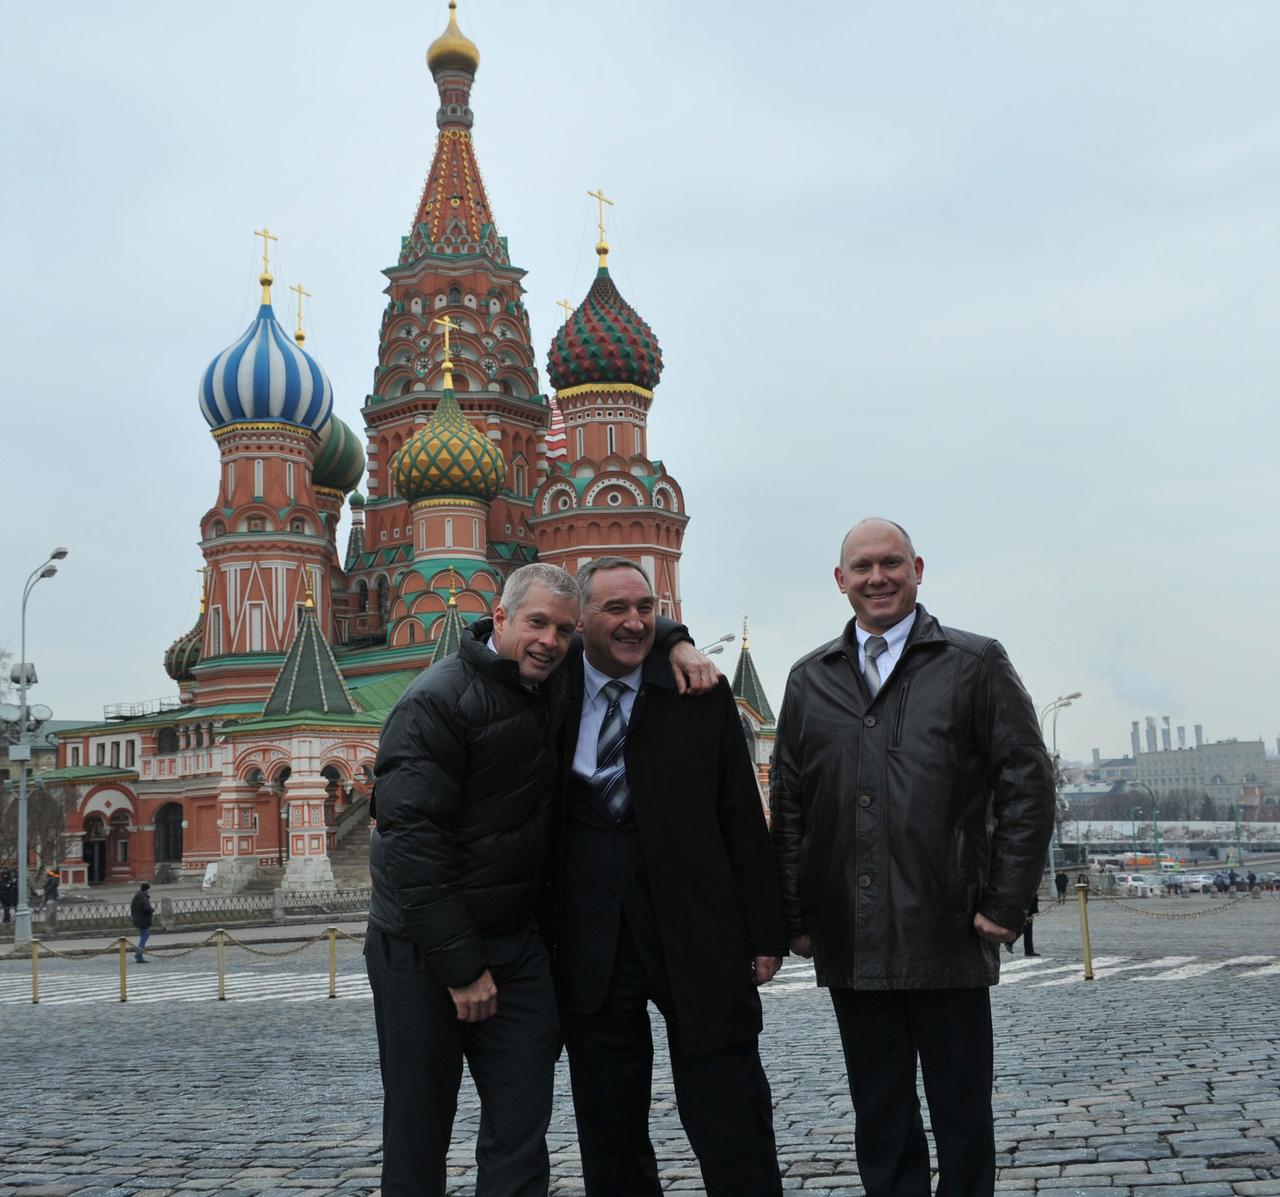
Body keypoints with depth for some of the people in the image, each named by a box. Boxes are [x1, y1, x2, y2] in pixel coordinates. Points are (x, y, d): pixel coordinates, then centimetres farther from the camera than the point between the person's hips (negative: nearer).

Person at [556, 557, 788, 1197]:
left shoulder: (700, 695, 0)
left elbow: (743, 821, 0)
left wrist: (764, 933, -2)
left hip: (696, 936, -2)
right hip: (591, 945, 2)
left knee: (733, 1130, 3)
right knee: (608, 1132, 13)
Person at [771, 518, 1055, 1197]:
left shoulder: (975, 664, 2)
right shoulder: (810, 680, 11)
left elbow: (1028, 786, -1)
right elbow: (788, 806, 12)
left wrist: (1005, 904, -7)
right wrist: (796, 916, 6)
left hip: (947, 937, -3)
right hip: (848, 948, 3)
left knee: (962, 1117, 7)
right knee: (879, 1123, 11)